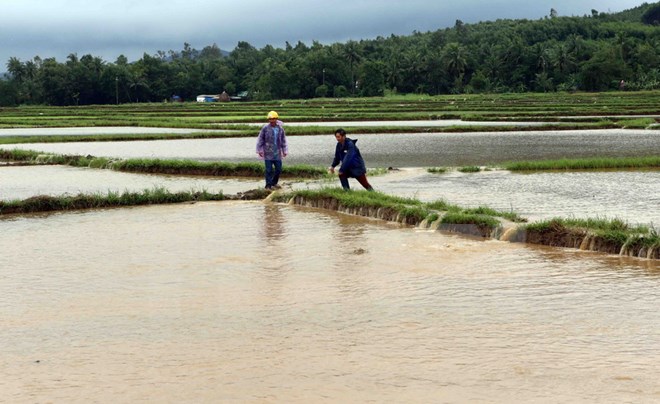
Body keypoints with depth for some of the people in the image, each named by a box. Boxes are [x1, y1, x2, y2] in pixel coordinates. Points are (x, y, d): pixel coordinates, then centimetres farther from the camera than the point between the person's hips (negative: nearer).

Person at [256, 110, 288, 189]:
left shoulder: (280, 129, 3)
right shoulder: (265, 128, -8)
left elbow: (283, 141, 12)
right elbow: (260, 139, -1)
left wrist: (285, 151, 11)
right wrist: (259, 150, -2)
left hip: (277, 153, 4)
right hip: (268, 153, -4)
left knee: (278, 169, 9)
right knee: (269, 170, -3)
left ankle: (274, 183, 28)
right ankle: (268, 185, 7)